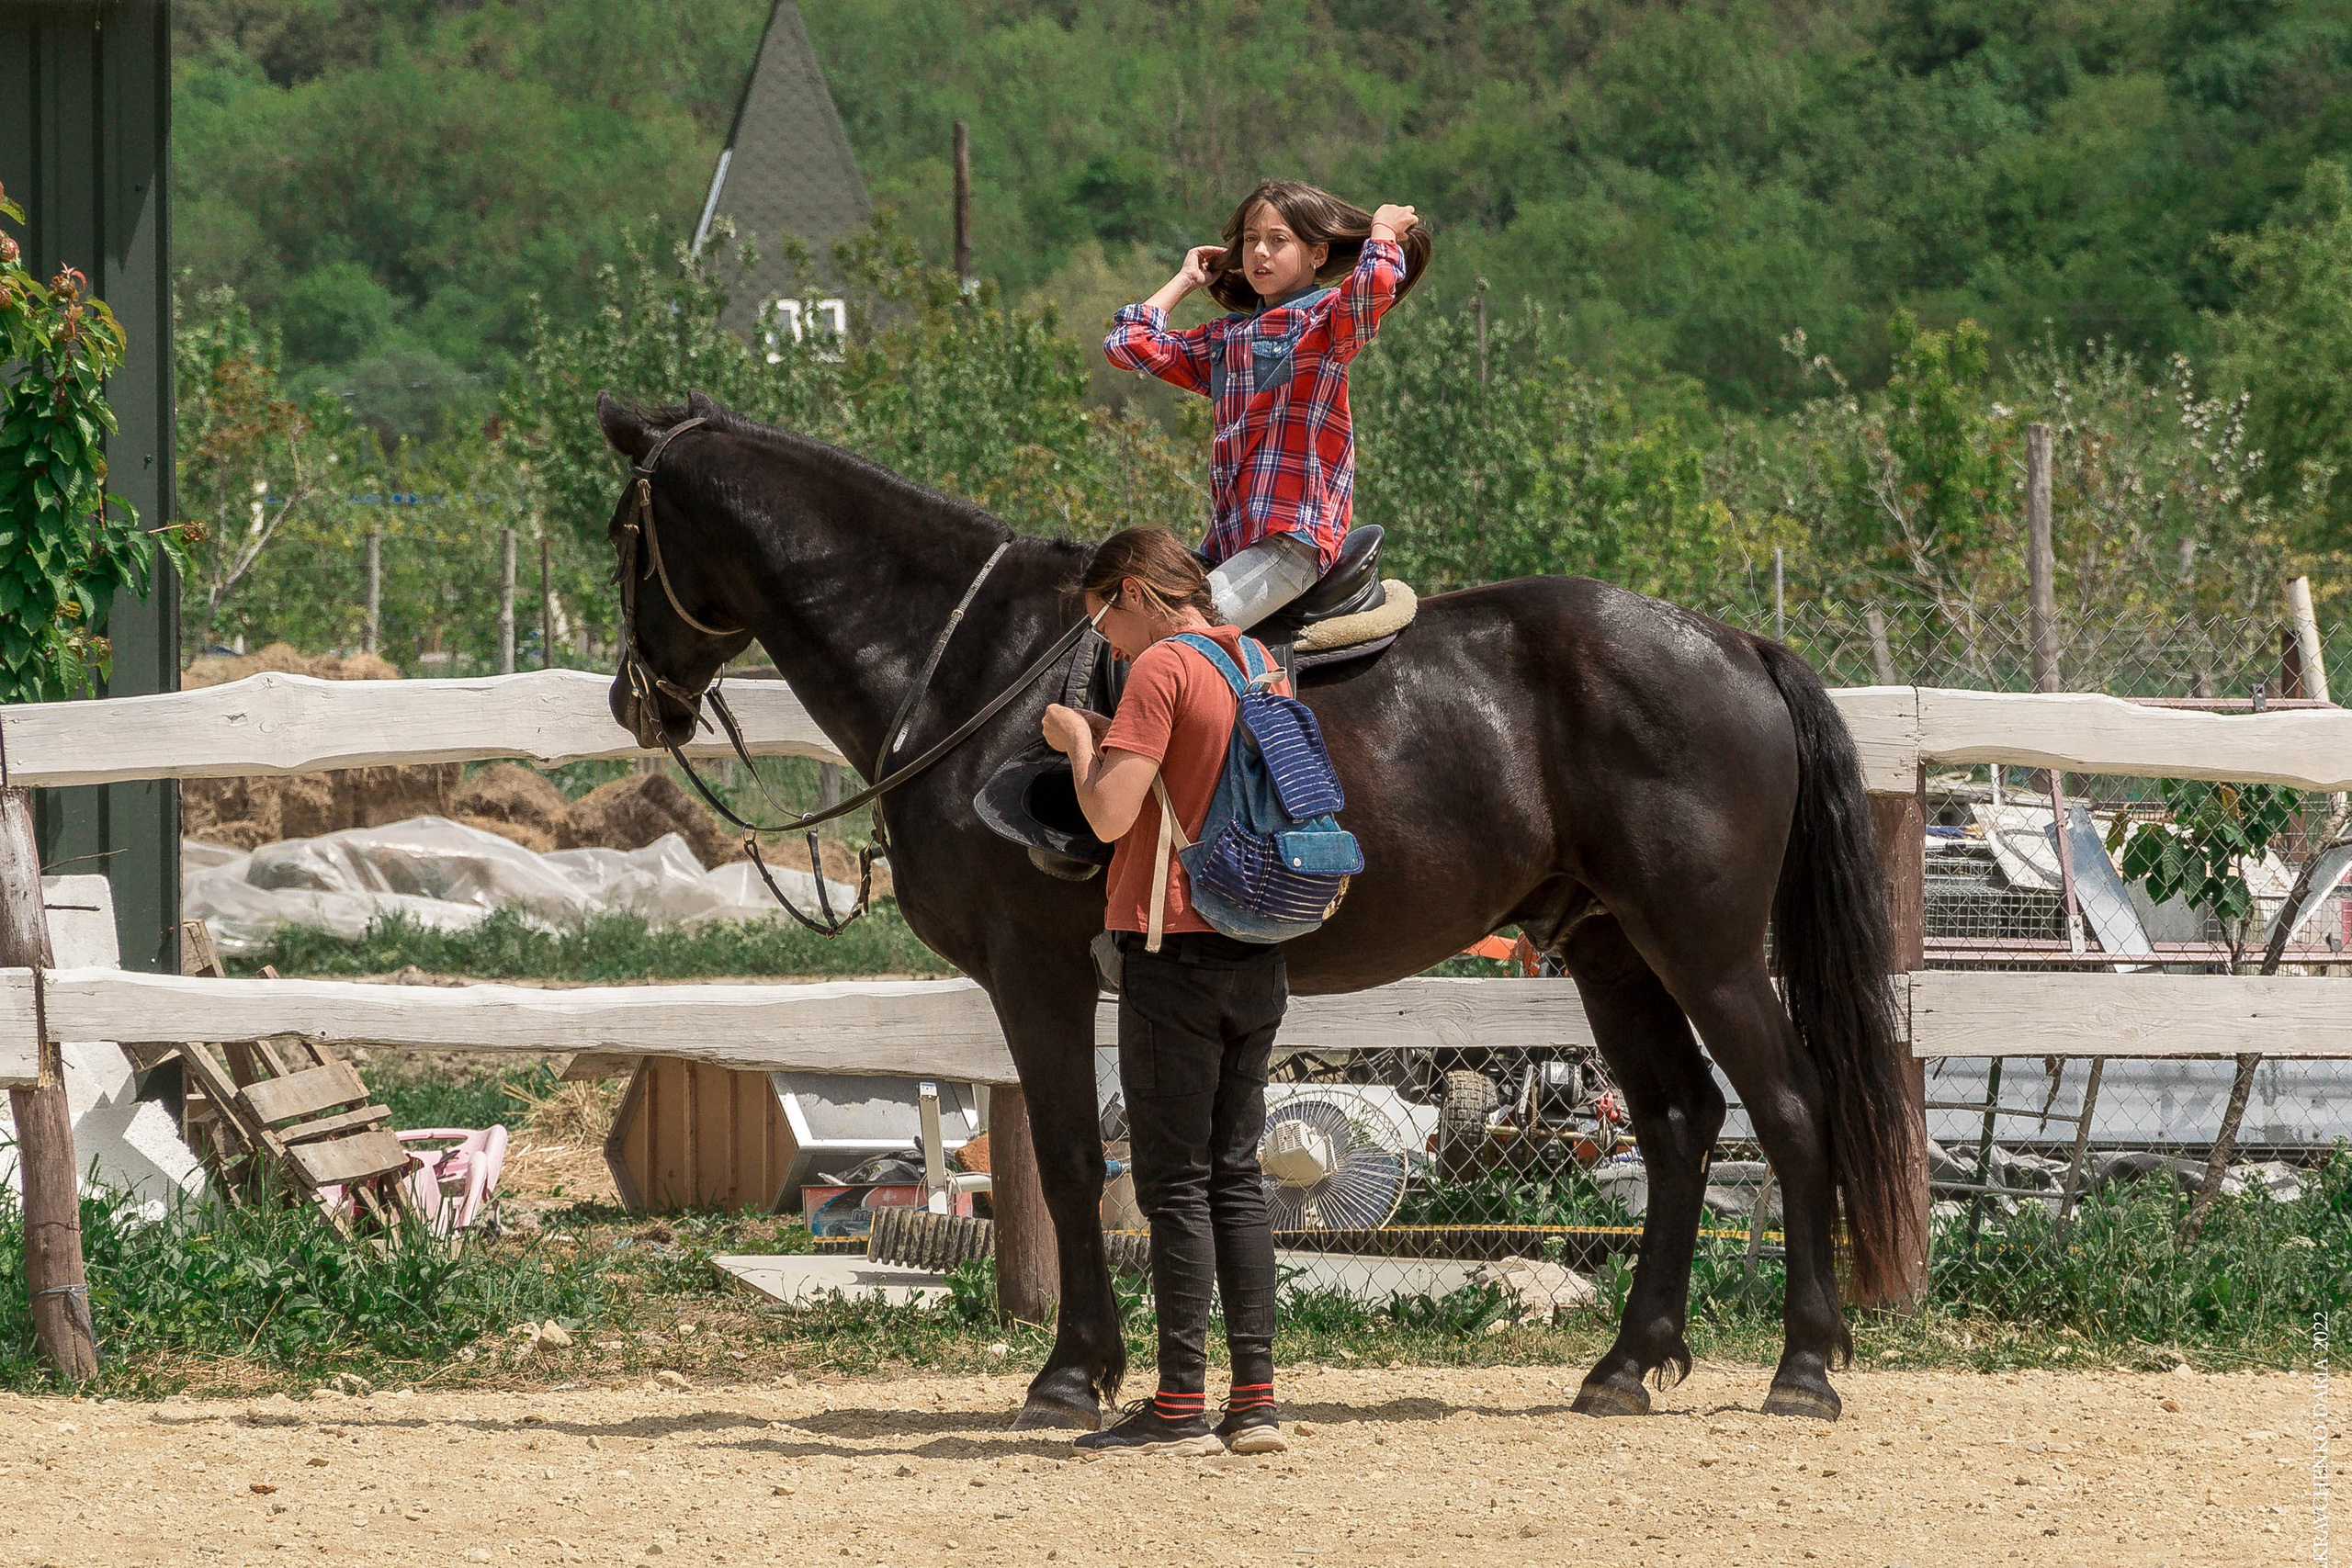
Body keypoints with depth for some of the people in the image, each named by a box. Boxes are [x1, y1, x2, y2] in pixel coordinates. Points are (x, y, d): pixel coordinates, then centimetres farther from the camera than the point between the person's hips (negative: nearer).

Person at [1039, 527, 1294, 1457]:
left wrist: (1080, 742, -1)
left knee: (1176, 1185, -4)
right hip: (1258, 958, 8)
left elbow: (1109, 817, -18)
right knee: (1237, 1178, 11)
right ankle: (1255, 1400, 9)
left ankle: (1181, 1406, -3)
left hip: (1177, 954, -8)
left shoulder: (1160, 669, -12)